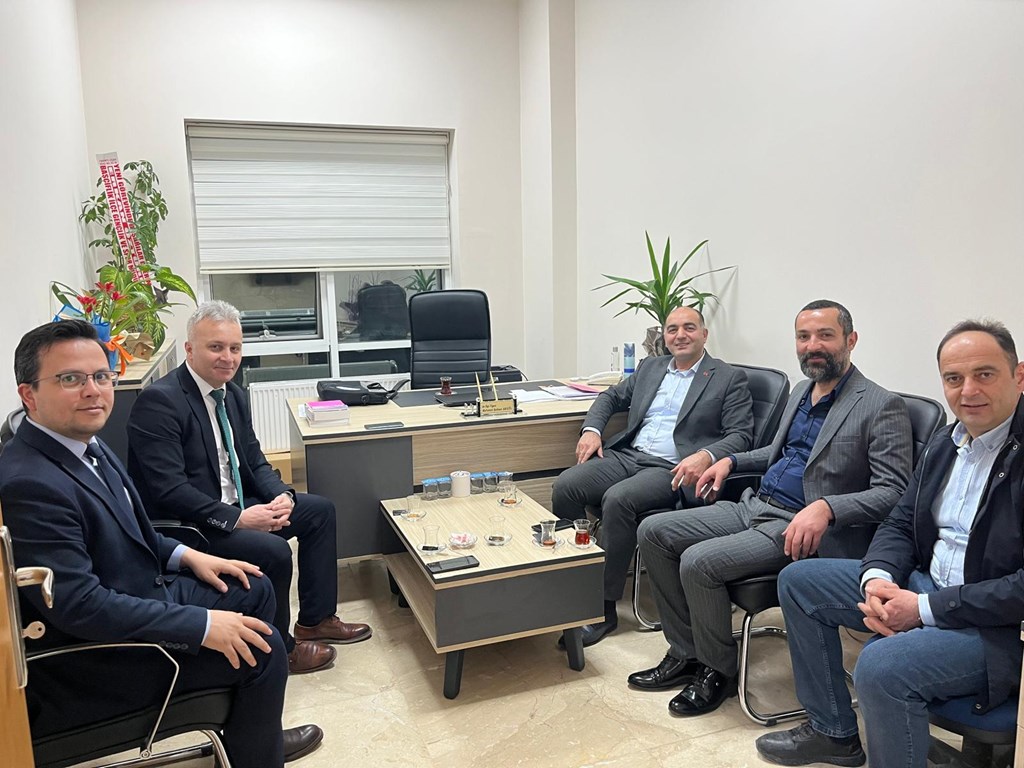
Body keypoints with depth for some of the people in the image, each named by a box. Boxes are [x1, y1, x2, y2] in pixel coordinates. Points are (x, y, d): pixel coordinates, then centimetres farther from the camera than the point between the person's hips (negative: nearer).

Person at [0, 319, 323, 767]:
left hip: (139, 590, 10)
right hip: (95, 650, -9)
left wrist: (185, 556, 2)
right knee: (262, 650, -11)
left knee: (256, 591, 15)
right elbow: (81, 607, -31)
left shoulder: (85, 444, 1)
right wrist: (204, 625, -28)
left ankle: (256, 729, 30)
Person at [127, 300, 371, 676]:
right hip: (184, 524, -9)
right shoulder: (159, 400, -20)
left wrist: (281, 495, -10)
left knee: (319, 510, 8)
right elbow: (169, 490, -26)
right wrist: (237, 518, -28)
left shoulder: (233, 394, 6)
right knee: (274, 551, -27)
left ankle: (316, 619, 18)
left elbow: (255, 462, 10)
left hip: (235, 507, 9)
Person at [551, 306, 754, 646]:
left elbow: (740, 435, -3)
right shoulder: (650, 366, 21)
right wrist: (592, 429, 6)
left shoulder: (730, 378, 5)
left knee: (617, 500, -33)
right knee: (565, 486, -20)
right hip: (626, 455, 6)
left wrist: (705, 456, -24)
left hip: (671, 469, -5)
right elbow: (611, 397, 27)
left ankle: (603, 607, -20)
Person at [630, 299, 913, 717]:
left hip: (805, 530, -8)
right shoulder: (801, 390, 14)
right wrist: (732, 460, 15)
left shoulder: (881, 407, -11)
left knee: (698, 561, -25)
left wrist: (826, 508, -32)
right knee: (653, 532, -1)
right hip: (755, 506, 9)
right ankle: (685, 653, 9)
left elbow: (892, 492, -17)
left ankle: (717, 671, 2)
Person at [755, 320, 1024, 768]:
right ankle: (833, 732, 19)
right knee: (798, 580, 7)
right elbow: (900, 524, 11)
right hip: (924, 585, 9)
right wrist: (877, 579, -10)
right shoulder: (944, 444, 7)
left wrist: (925, 608, -22)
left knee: (881, 665, -34)